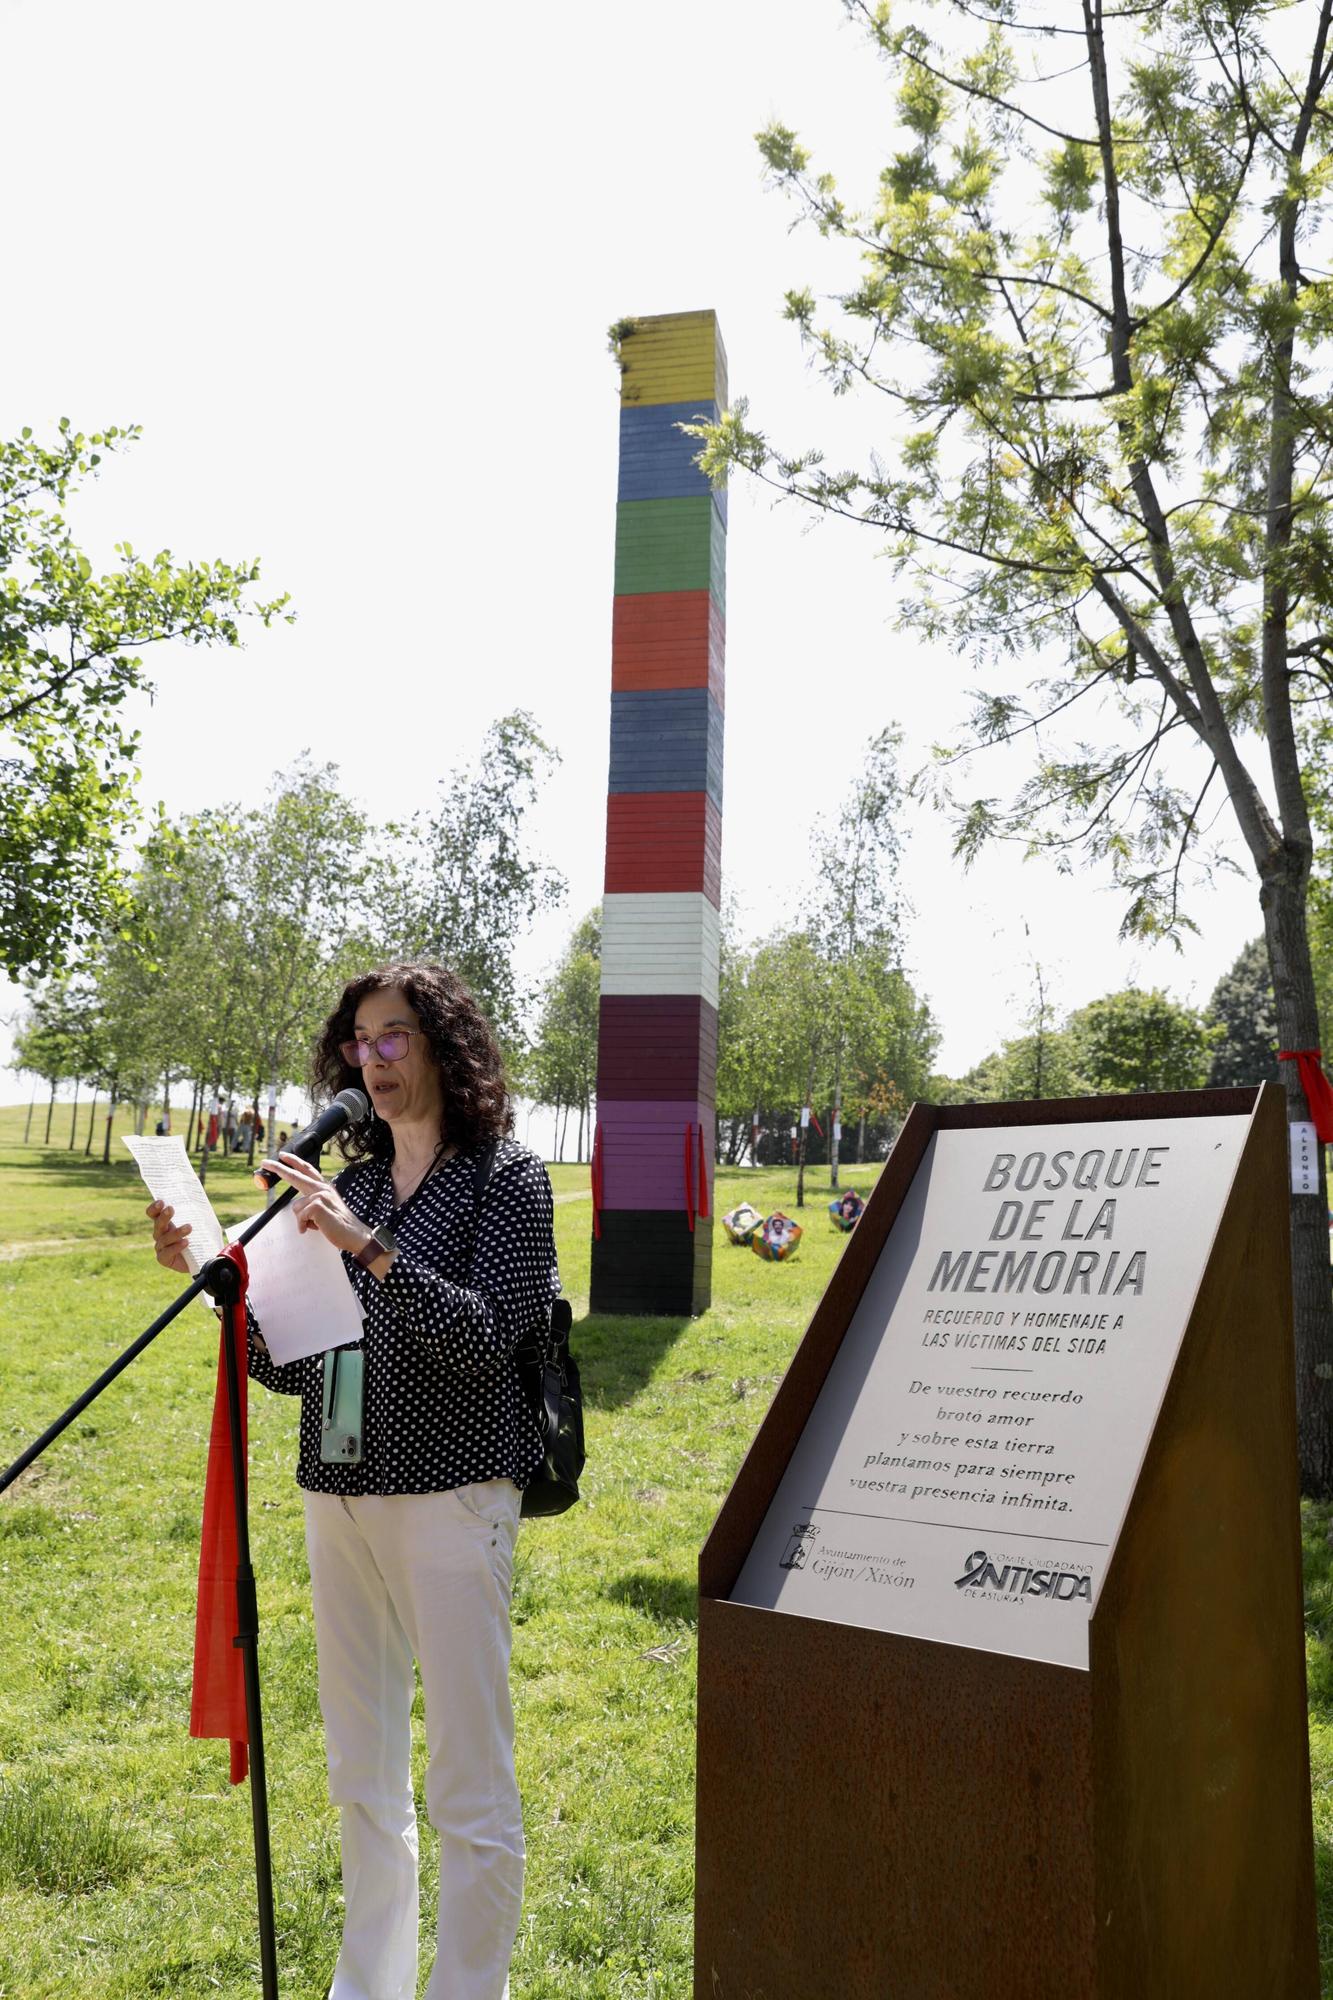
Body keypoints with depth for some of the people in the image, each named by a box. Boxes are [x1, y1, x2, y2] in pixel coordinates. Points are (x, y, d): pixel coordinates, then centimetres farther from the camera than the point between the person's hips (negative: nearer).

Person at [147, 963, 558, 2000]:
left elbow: (486, 1339, -17)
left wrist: (368, 1247, -23)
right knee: (364, 1784, 17)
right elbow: (297, 1366, 12)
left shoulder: (505, 1175, -5)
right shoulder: (351, 1183, 12)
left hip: (451, 1495, -6)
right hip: (340, 1496, 6)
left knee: (470, 1790, 0)